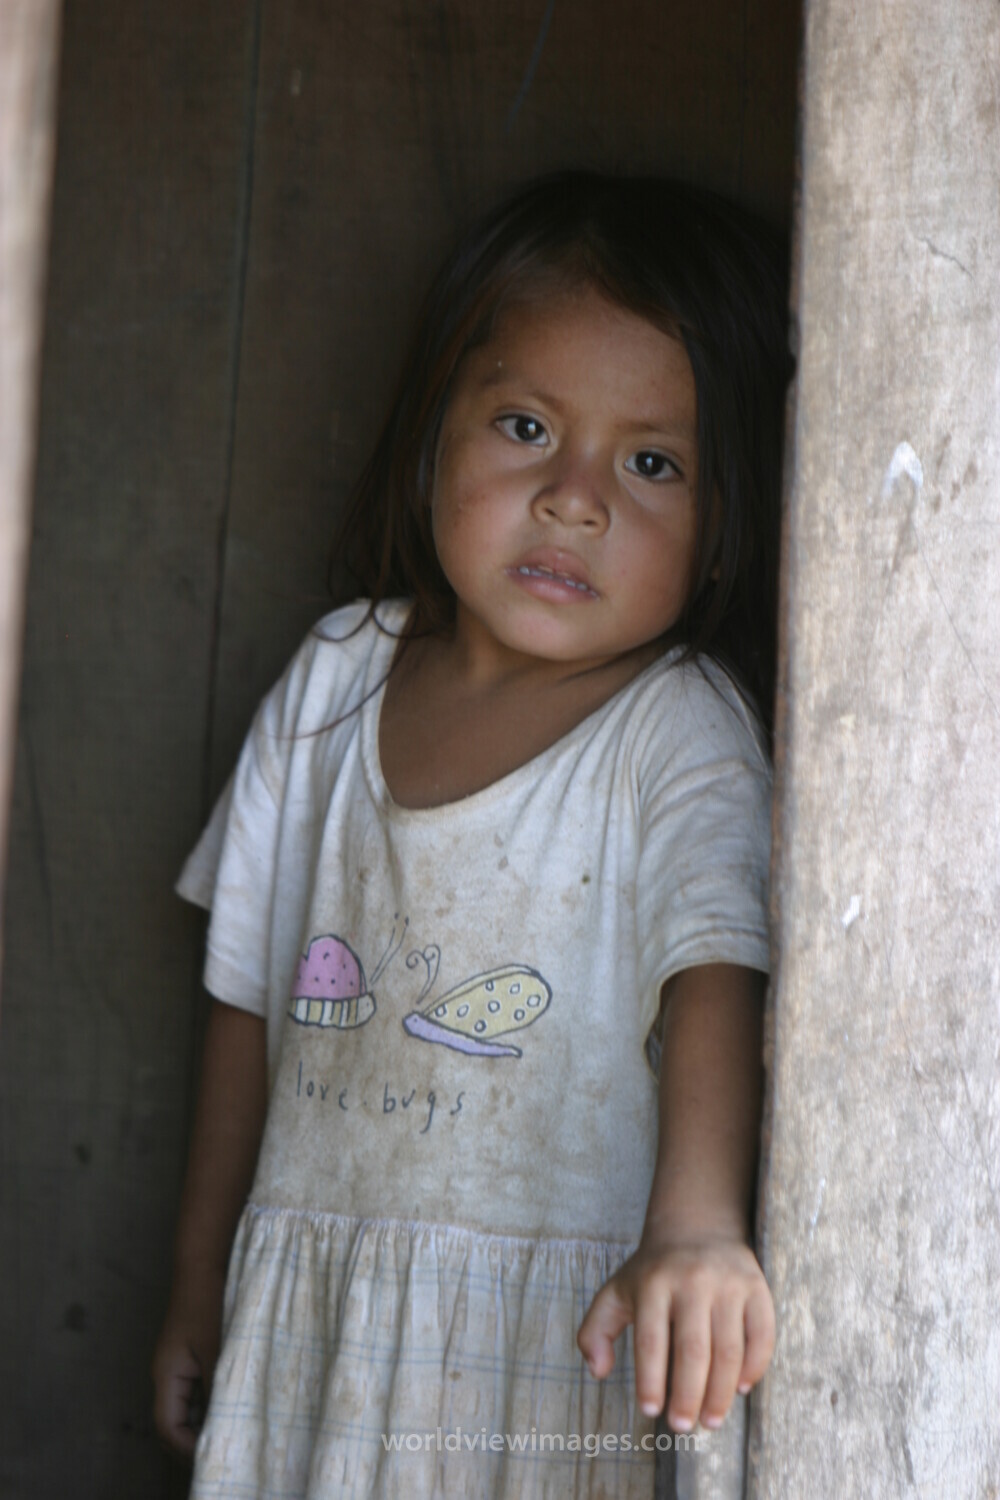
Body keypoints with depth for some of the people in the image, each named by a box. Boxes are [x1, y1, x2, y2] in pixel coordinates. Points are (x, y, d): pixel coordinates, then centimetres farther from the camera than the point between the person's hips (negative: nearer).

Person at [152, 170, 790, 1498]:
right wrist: (203, 1277, 17)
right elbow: (254, 989, 13)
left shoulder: (682, 734, -9)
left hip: (558, 1339, -4)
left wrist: (697, 1220, -44)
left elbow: (715, 976, -25)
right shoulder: (336, 680, 5)